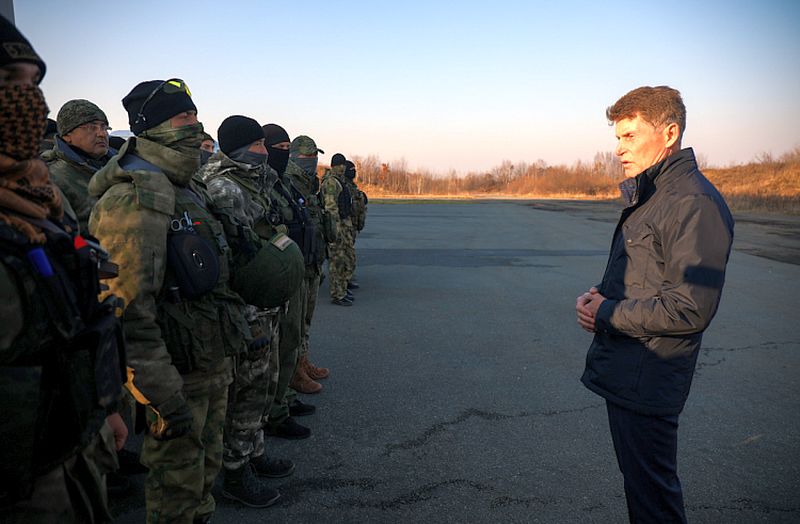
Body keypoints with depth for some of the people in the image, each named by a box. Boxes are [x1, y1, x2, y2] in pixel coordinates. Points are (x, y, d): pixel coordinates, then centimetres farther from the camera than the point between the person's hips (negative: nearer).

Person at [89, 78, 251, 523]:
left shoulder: (189, 190, 12)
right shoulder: (134, 200, -19)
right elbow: (127, 312, -25)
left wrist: (236, 331, 20)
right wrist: (164, 397, -25)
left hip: (215, 363, 9)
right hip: (178, 373, -9)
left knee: (206, 466, 24)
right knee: (177, 485, 9)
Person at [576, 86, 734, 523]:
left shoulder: (696, 204, -20)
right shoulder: (647, 195, 12)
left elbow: (690, 310, -25)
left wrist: (607, 314, -16)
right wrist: (601, 295, 2)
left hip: (647, 383, -10)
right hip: (623, 371, 10)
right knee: (637, 477, 23)